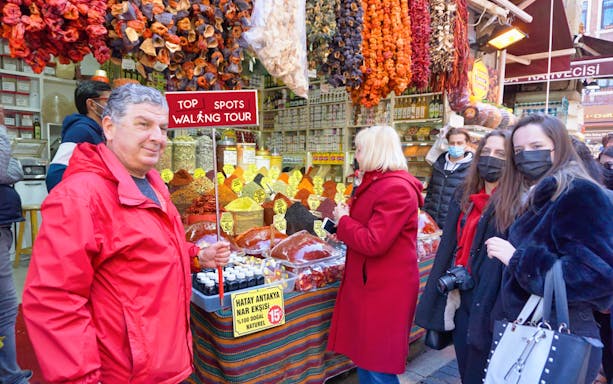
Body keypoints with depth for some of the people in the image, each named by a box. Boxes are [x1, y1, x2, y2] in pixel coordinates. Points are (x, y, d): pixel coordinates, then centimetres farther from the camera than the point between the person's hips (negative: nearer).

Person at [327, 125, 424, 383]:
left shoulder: (396, 188, -21)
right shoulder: (379, 182, 11)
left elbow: (373, 243, -26)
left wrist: (343, 221, -12)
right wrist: (344, 221, 5)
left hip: (384, 289, -10)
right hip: (369, 282, 10)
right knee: (364, 355, 20)